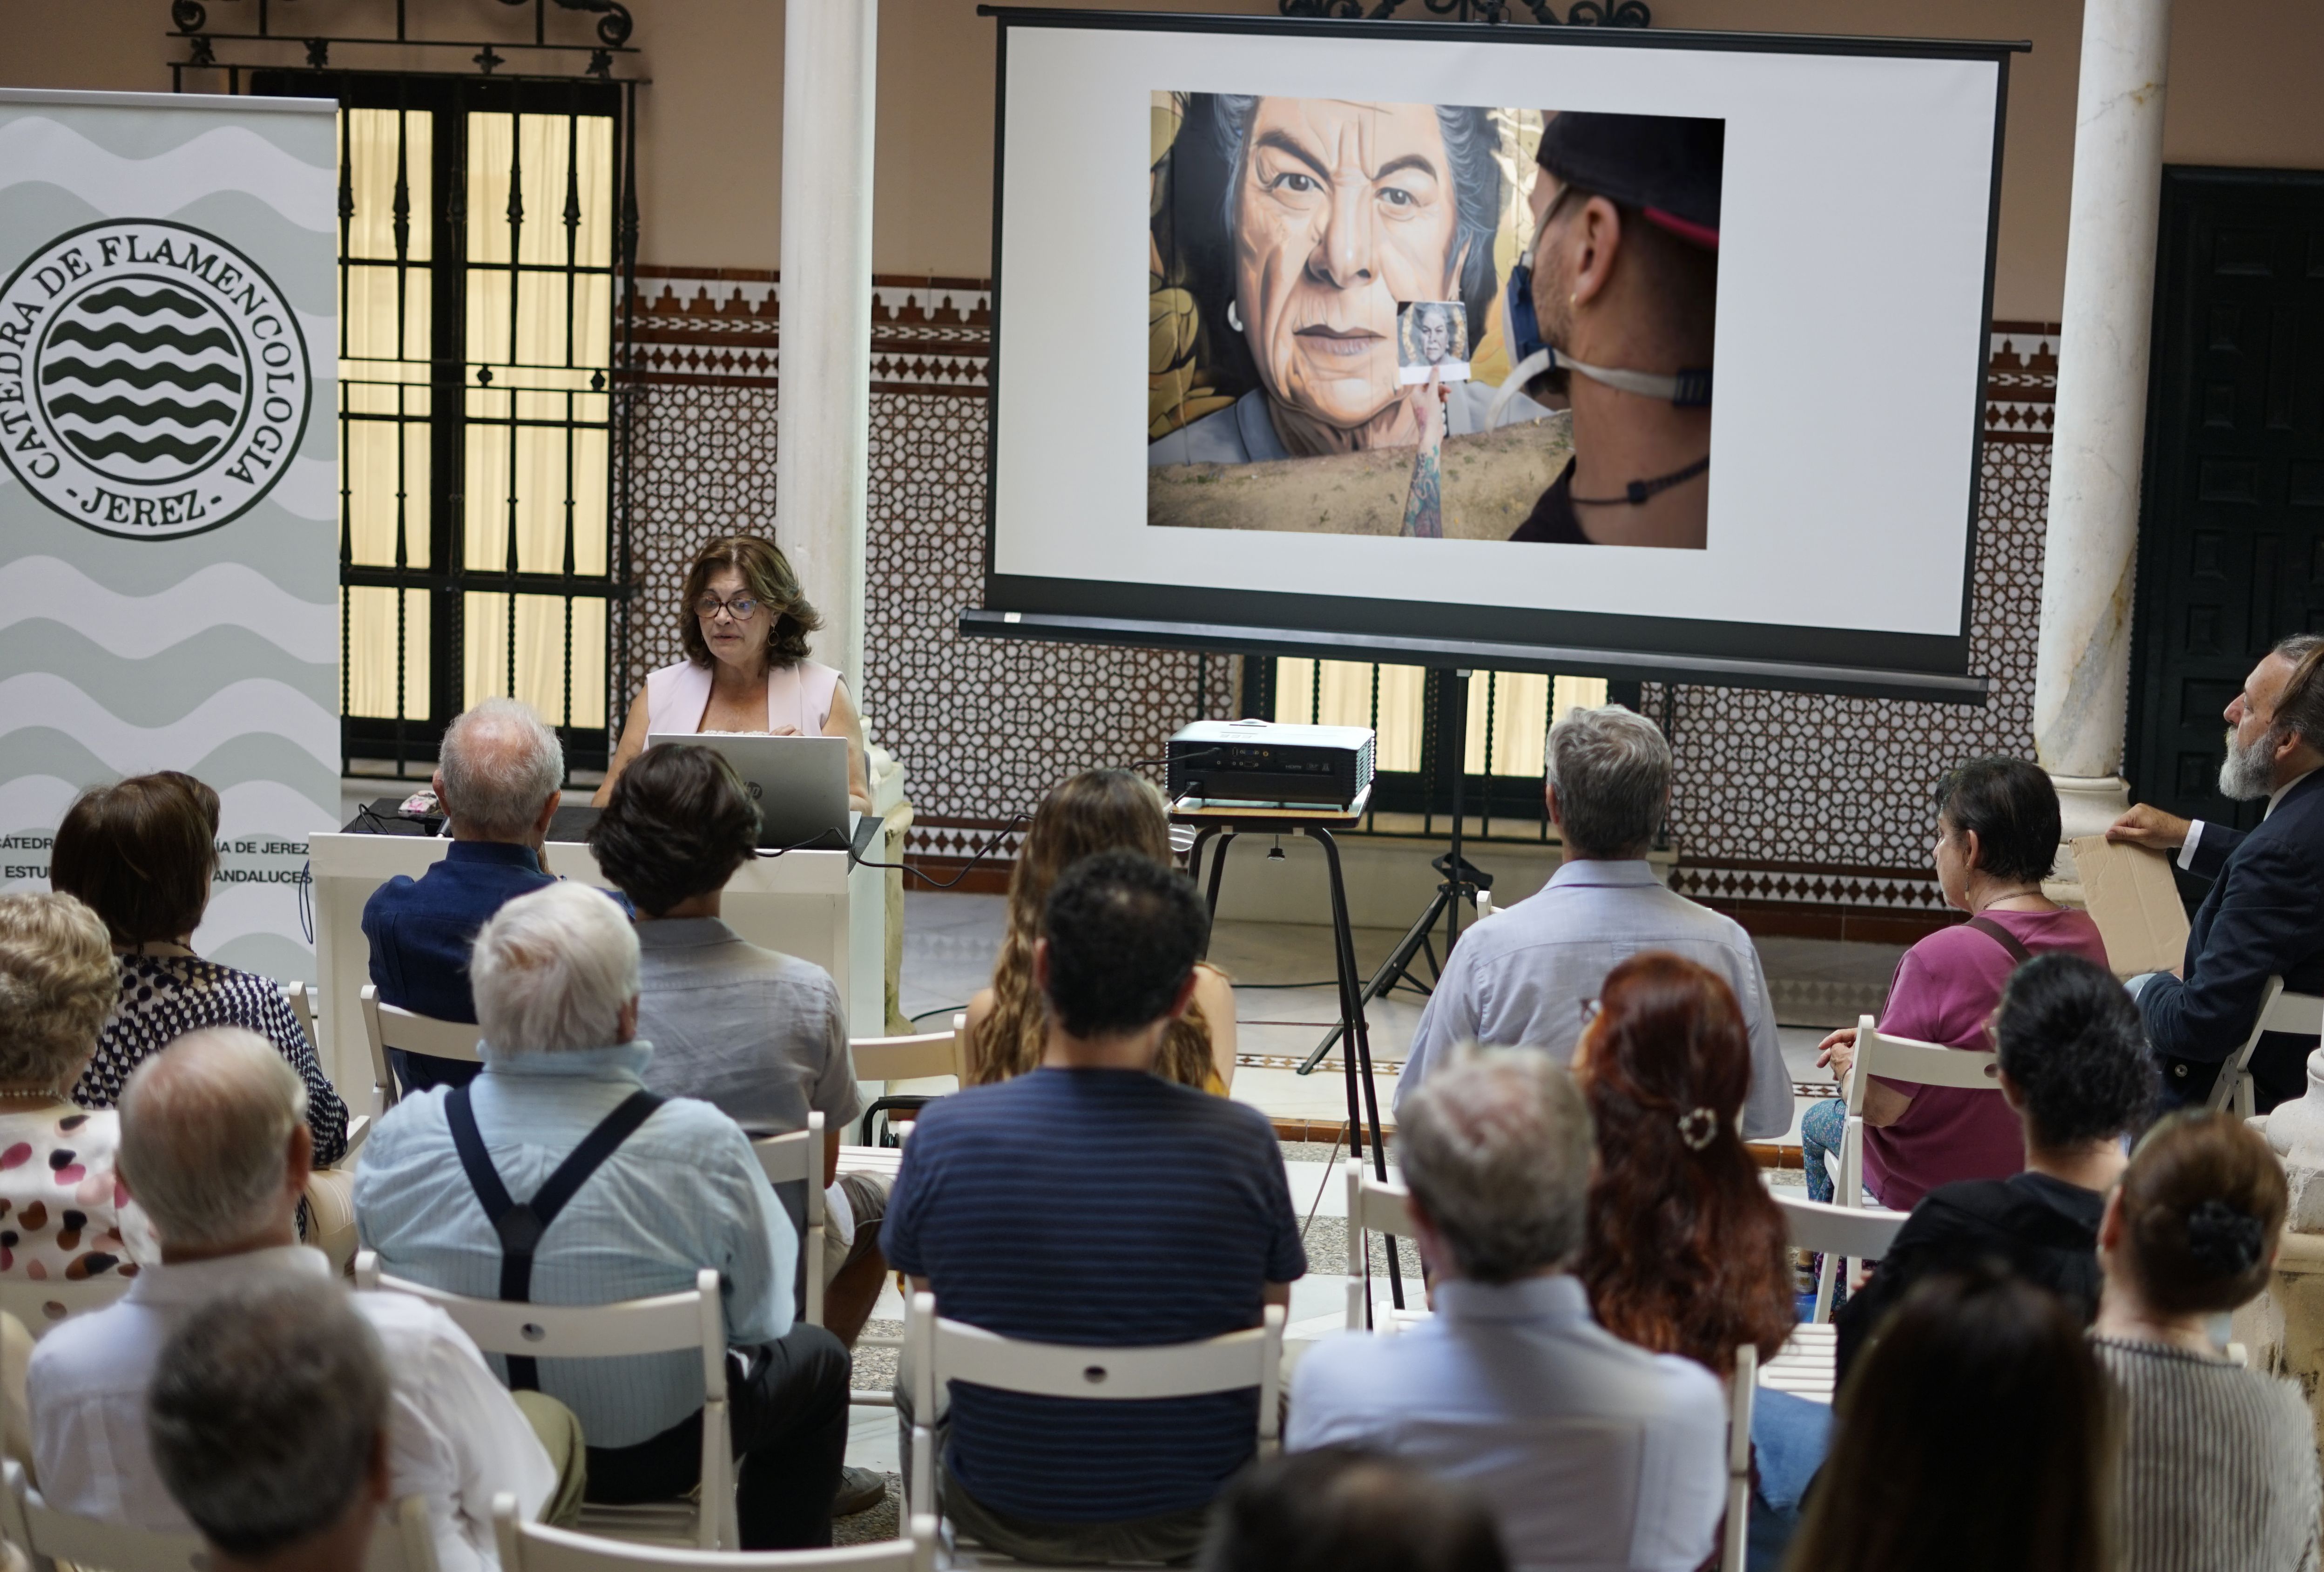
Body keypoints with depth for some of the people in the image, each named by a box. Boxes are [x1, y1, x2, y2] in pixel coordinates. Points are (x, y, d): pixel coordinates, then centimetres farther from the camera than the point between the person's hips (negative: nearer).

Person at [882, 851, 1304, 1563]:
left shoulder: (942, 1136, -20)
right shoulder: (1243, 1144, -22)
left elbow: (930, 1307, -1)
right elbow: (1266, 1329, -5)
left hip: (1003, 1516, 0)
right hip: (1197, 1517, 0)